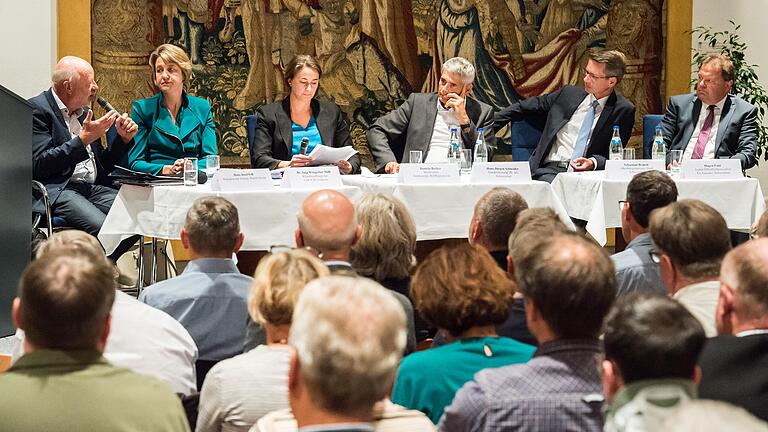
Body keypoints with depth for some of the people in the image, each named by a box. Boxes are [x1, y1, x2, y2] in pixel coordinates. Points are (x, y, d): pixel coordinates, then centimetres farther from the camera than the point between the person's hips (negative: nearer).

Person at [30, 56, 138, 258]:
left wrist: (123, 138, 9)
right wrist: (84, 139, -17)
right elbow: (40, 165, -16)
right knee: (101, 227, -32)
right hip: (57, 190, -8)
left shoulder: (83, 111, 22)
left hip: (92, 188, 8)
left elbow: (103, 166, 26)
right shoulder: (37, 109, -3)